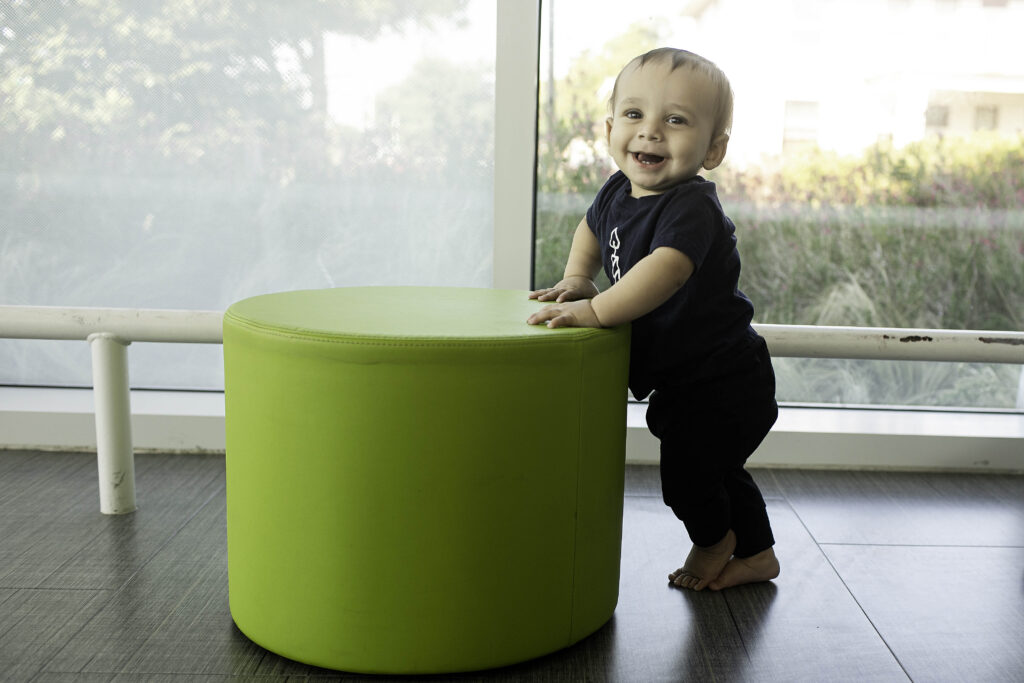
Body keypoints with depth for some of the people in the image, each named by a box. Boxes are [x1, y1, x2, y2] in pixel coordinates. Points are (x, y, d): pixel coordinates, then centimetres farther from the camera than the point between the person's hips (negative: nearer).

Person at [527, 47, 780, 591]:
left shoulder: (691, 207, -28)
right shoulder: (618, 193, -2)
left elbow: (667, 268, -47)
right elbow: (592, 229, 20)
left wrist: (597, 310, -48)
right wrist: (576, 279, 6)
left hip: (720, 385, -9)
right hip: (683, 383, 9)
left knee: (686, 474, 4)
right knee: (716, 470, 24)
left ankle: (712, 544, 38)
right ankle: (756, 554, 46)